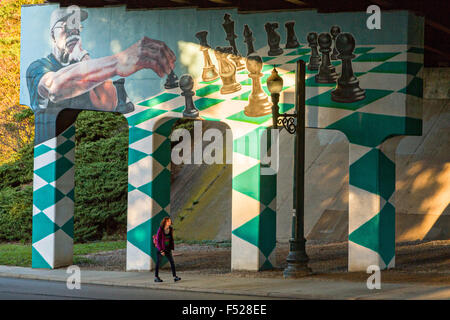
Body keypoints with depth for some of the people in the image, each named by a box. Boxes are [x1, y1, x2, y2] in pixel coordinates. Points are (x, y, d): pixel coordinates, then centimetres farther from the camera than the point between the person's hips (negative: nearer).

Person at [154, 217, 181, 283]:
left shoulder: (170, 229, 1)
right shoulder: (160, 230, -16)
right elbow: (158, 241, -15)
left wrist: (172, 247, 7)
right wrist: (161, 250, -17)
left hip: (168, 249, 5)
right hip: (160, 249, -5)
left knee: (172, 262, -6)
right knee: (158, 263, 5)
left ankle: (175, 277, -7)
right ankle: (156, 277, 16)